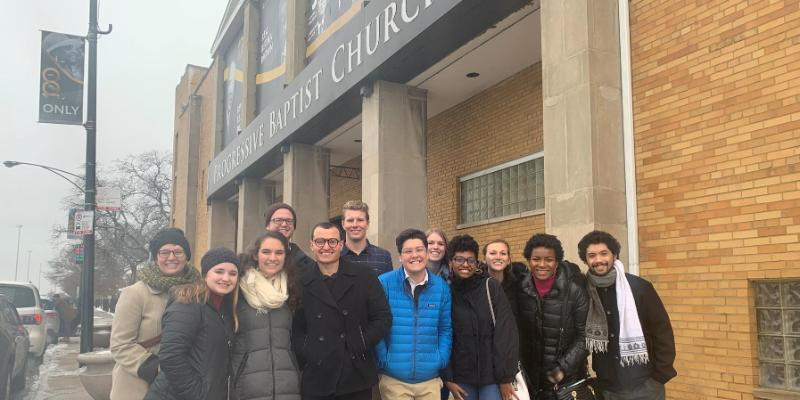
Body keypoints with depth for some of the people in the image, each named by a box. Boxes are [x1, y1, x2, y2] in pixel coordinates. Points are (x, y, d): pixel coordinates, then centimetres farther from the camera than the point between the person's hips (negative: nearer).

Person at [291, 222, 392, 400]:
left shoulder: (364, 277, 4)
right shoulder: (303, 284, 6)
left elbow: (383, 318, 1)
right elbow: (296, 328, 7)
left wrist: (361, 346, -7)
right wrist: (305, 355, -7)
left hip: (357, 376, 0)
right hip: (316, 379, 1)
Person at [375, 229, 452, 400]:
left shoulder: (441, 287, 4)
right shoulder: (384, 283, -7)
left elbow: (446, 328, 10)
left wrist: (441, 359, 0)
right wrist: (383, 361, -9)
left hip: (430, 380, 3)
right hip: (393, 379, -3)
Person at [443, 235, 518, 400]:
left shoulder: (491, 287, -4)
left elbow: (506, 332, -7)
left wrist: (505, 377, -10)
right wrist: (448, 378, -2)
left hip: (492, 374, -1)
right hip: (462, 376, 2)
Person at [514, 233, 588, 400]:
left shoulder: (574, 291, -13)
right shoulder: (520, 288, -4)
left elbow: (584, 335, -8)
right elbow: (517, 330, 5)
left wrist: (564, 367, -12)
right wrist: (519, 368, 1)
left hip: (567, 377, -2)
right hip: (530, 375, 3)